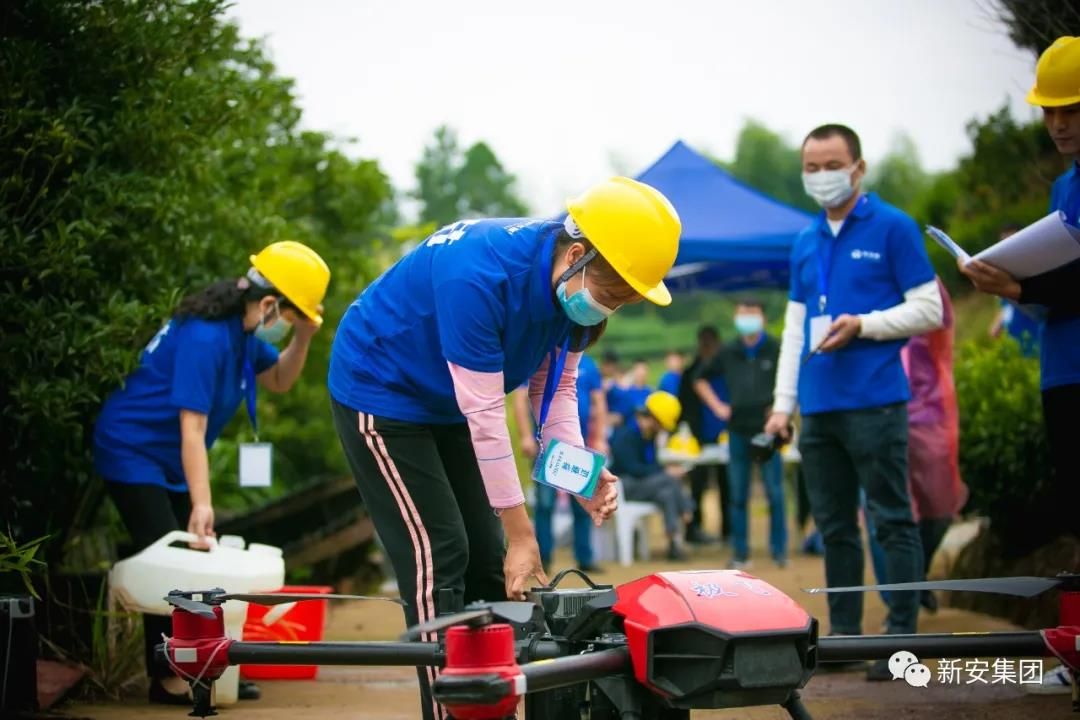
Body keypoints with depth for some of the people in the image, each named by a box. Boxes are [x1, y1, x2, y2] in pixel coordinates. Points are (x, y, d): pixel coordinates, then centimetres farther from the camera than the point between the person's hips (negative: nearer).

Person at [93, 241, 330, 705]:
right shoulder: (205, 337, -28)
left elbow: (278, 381, 11)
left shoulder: (241, 333, -2)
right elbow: (192, 428, -30)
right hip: (133, 453, -9)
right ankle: (167, 679, -5)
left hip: (169, 462, 9)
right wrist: (201, 504, -33)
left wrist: (303, 338, -8)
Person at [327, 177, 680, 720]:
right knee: (436, 557, -13)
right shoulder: (479, 275, -37)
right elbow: (484, 413, -33)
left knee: (486, 556, 5)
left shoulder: (574, 285, -12)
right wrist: (522, 532, -28)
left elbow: (556, 387, -4)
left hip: (444, 407, 8)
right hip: (379, 392, -8)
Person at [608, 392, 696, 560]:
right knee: (669, 480, -27)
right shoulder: (626, 434, -17)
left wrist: (671, 471, -9)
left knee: (667, 494, -22)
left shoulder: (648, 434, 10)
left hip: (641, 484, 8)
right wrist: (666, 472, -21)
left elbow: (651, 464, 12)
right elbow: (632, 468, -23)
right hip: (621, 486, -8)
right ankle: (685, 515, -16)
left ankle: (675, 544, -26)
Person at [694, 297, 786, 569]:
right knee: (738, 496, 7)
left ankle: (779, 551, 7)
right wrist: (717, 406, 12)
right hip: (738, 431, 4)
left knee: (775, 493, -2)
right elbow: (701, 379, 22)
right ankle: (740, 553, 12)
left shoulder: (776, 351, -5)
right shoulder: (728, 354, 9)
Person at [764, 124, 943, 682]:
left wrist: (862, 325, -16)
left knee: (891, 521, -3)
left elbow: (928, 309, -4)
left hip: (874, 401, -6)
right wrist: (783, 402, 11)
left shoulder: (892, 228, -2)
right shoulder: (805, 243, 16)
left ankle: (901, 639, 0)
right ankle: (843, 635, 17)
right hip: (817, 405, 6)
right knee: (834, 526, 10)